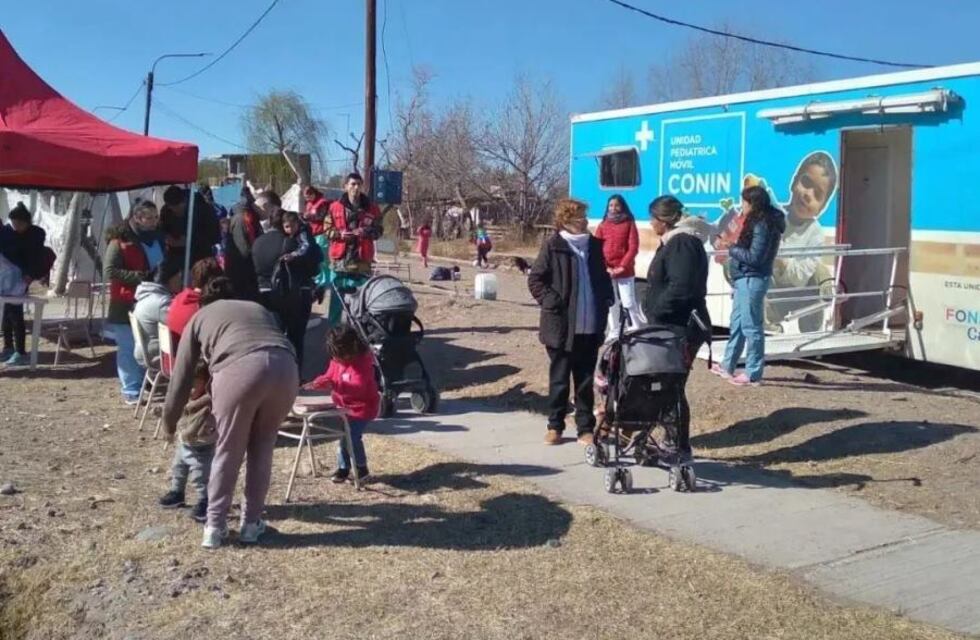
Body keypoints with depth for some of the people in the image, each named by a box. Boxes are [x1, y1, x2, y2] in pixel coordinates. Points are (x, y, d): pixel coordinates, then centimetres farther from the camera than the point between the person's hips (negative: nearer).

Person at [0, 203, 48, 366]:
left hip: (22, 277, -5)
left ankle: (21, 353, -9)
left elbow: (37, 257, -17)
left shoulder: (36, 234, -11)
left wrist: (31, 275, -31)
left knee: (15, 312, -10)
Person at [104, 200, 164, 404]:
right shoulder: (120, 241, -7)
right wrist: (138, 277, -20)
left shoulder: (158, 240, 16)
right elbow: (109, 272, -14)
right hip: (127, 305, -6)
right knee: (130, 349, -1)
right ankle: (132, 390, 6)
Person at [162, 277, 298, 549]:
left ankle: (215, 526, 19)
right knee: (262, 448, 20)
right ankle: (251, 523, 26)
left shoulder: (200, 317, 29)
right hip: (285, 368, 3)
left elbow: (182, 375, 28)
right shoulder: (259, 308, 38)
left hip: (240, 369, -3)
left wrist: (170, 420, 41)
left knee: (228, 450, 14)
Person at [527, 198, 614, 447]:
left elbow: (603, 278, 18)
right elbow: (535, 280, -3)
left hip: (591, 328, 3)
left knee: (585, 381, 10)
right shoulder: (553, 246, -6)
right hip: (562, 327, -3)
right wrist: (552, 302, -12)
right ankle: (555, 426, 21)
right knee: (559, 380, 8)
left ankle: (586, 428, 19)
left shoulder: (594, 245, 7)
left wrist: (606, 302, 5)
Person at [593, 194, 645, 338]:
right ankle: (614, 333, 13)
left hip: (625, 271, -3)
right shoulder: (603, 225, 9)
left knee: (629, 303, -5)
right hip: (606, 271, 3)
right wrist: (605, 267, -10)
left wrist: (622, 267, -13)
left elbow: (633, 247, -4)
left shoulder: (629, 224, 3)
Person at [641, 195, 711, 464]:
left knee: (673, 388, -5)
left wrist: (655, 313, -19)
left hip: (681, 329, -10)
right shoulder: (673, 242, 17)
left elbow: (680, 288, -25)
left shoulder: (682, 243, -15)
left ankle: (682, 449, 3)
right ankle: (673, 442, 25)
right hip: (671, 327, 10)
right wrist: (652, 312, 13)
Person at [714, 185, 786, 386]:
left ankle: (753, 374, 2)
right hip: (745, 279, 11)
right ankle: (727, 366, 30)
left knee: (751, 326, -4)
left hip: (752, 280, -11)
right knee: (736, 324, 18)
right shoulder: (757, 222, 14)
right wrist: (734, 247, 3)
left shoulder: (762, 226, -16)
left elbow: (755, 257, -20)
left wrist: (732, 249, -9)